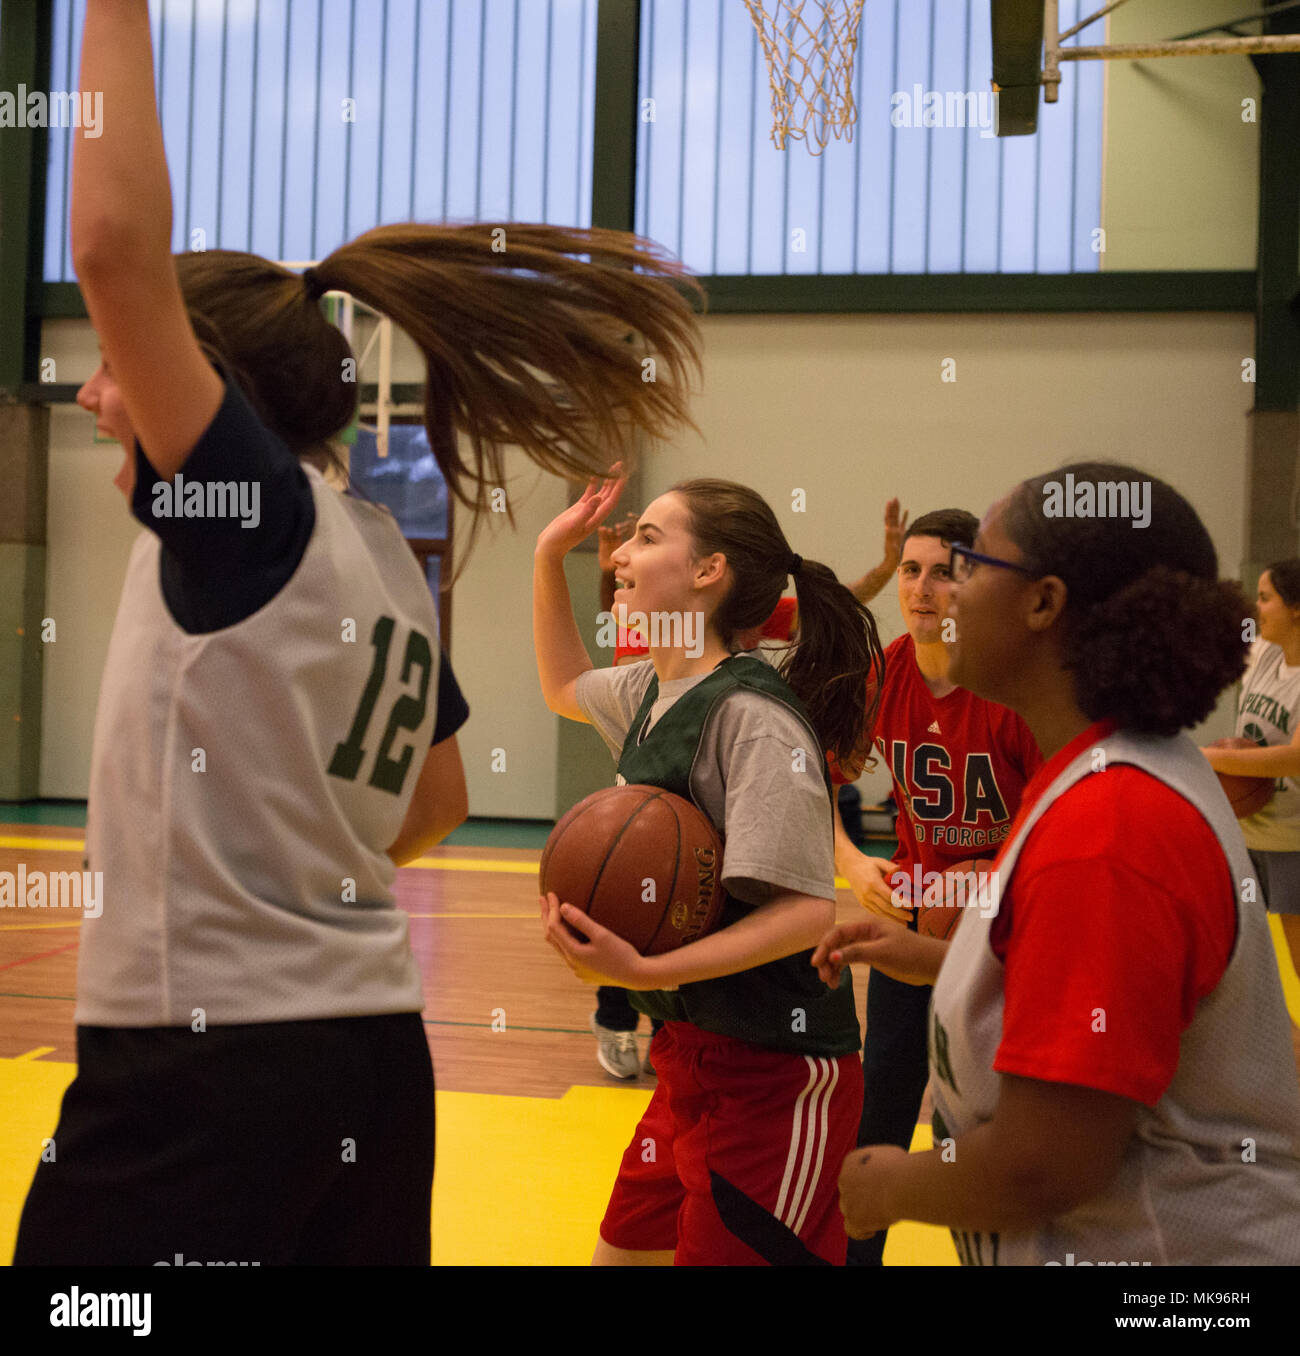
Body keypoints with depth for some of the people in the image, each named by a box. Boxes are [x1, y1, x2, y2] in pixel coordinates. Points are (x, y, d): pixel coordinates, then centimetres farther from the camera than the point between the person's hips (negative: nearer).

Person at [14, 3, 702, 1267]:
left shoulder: (249, 511, -12)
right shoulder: (386, 557, 11)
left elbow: (115, 244, -24)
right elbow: (436, 804, 20)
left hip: (204, 1069, -8)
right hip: (373, 1055, 8)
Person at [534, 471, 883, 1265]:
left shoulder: (753, 717, -20)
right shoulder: (651, 692, 7)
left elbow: (808, 909, -25)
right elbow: (564, 687, 29)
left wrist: (647, 972, -33)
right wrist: (550, 557, 18)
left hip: (775, 1073, -9)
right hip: (695, 1051, 9)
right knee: (622, 1255, 18)